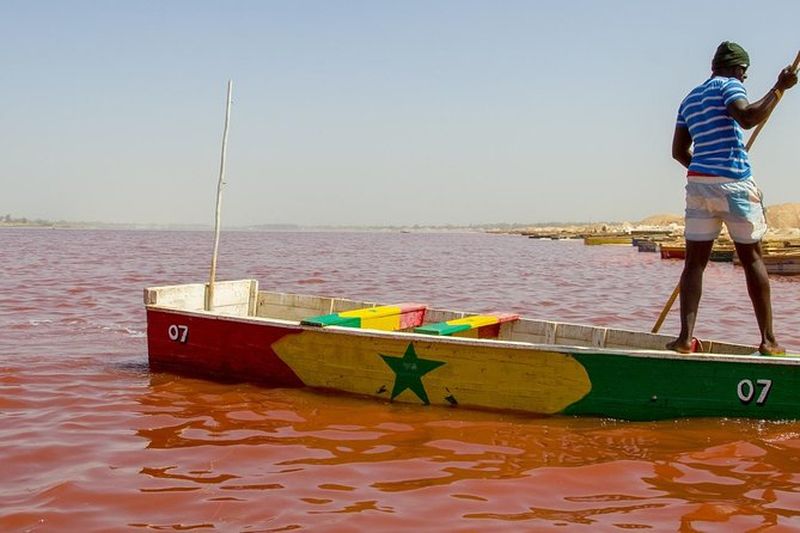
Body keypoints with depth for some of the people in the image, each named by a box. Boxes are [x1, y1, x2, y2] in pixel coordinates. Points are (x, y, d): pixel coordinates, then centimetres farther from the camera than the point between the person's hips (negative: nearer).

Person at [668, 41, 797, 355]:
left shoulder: (690, 99, 20)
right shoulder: (729, 86, -1)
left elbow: (679, 151, 18)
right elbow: (748, 118, -21)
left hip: (698, 182, 5)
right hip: (734, 183, -5)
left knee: (695, 262, 1)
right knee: (752, 259, 3)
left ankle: (685, 337, -8)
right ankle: (768, 340, 5)